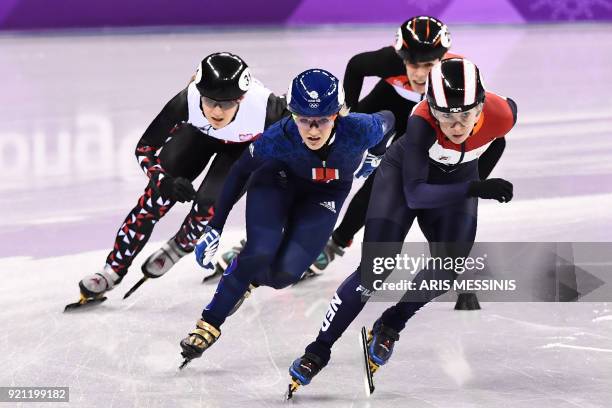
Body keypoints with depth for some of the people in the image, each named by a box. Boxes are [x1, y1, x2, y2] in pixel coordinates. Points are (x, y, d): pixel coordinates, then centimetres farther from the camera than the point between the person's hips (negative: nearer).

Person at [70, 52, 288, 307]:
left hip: (248, 145, -1)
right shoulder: (188, 101, -38)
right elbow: (144, 148, -25)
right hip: (199, 132, 1)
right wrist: (165, 181, -40)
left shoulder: (265, 107, -41)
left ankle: (180, 246, 15)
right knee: (157, 196, -12)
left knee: (209, 203, -19)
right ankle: (113, 270, 3)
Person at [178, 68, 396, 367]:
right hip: (278, 180, -1)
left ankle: (244, 279, 25)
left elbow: (387, 120, -13)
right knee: (260, 253, -21)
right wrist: (214, 228, -13)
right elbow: (239, 173, -17)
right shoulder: (279, 138, -36)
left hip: (326, 194, 1)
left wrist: (375, 156, 9)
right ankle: (208, 326, -2)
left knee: (284, 273, -11)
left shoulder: (359, 130, -38)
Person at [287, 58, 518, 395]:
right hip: (406, 173, -3)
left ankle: (389, 327, 13)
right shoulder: (422, 123, -41)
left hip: (459, 183, 3)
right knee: (374, 271, -12)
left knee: (448, 270, -14)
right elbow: (415, 195, -41)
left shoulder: (501, 115, -31)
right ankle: (319, 350, 2)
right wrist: (474, 189, -54)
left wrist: (479, 181, 5)